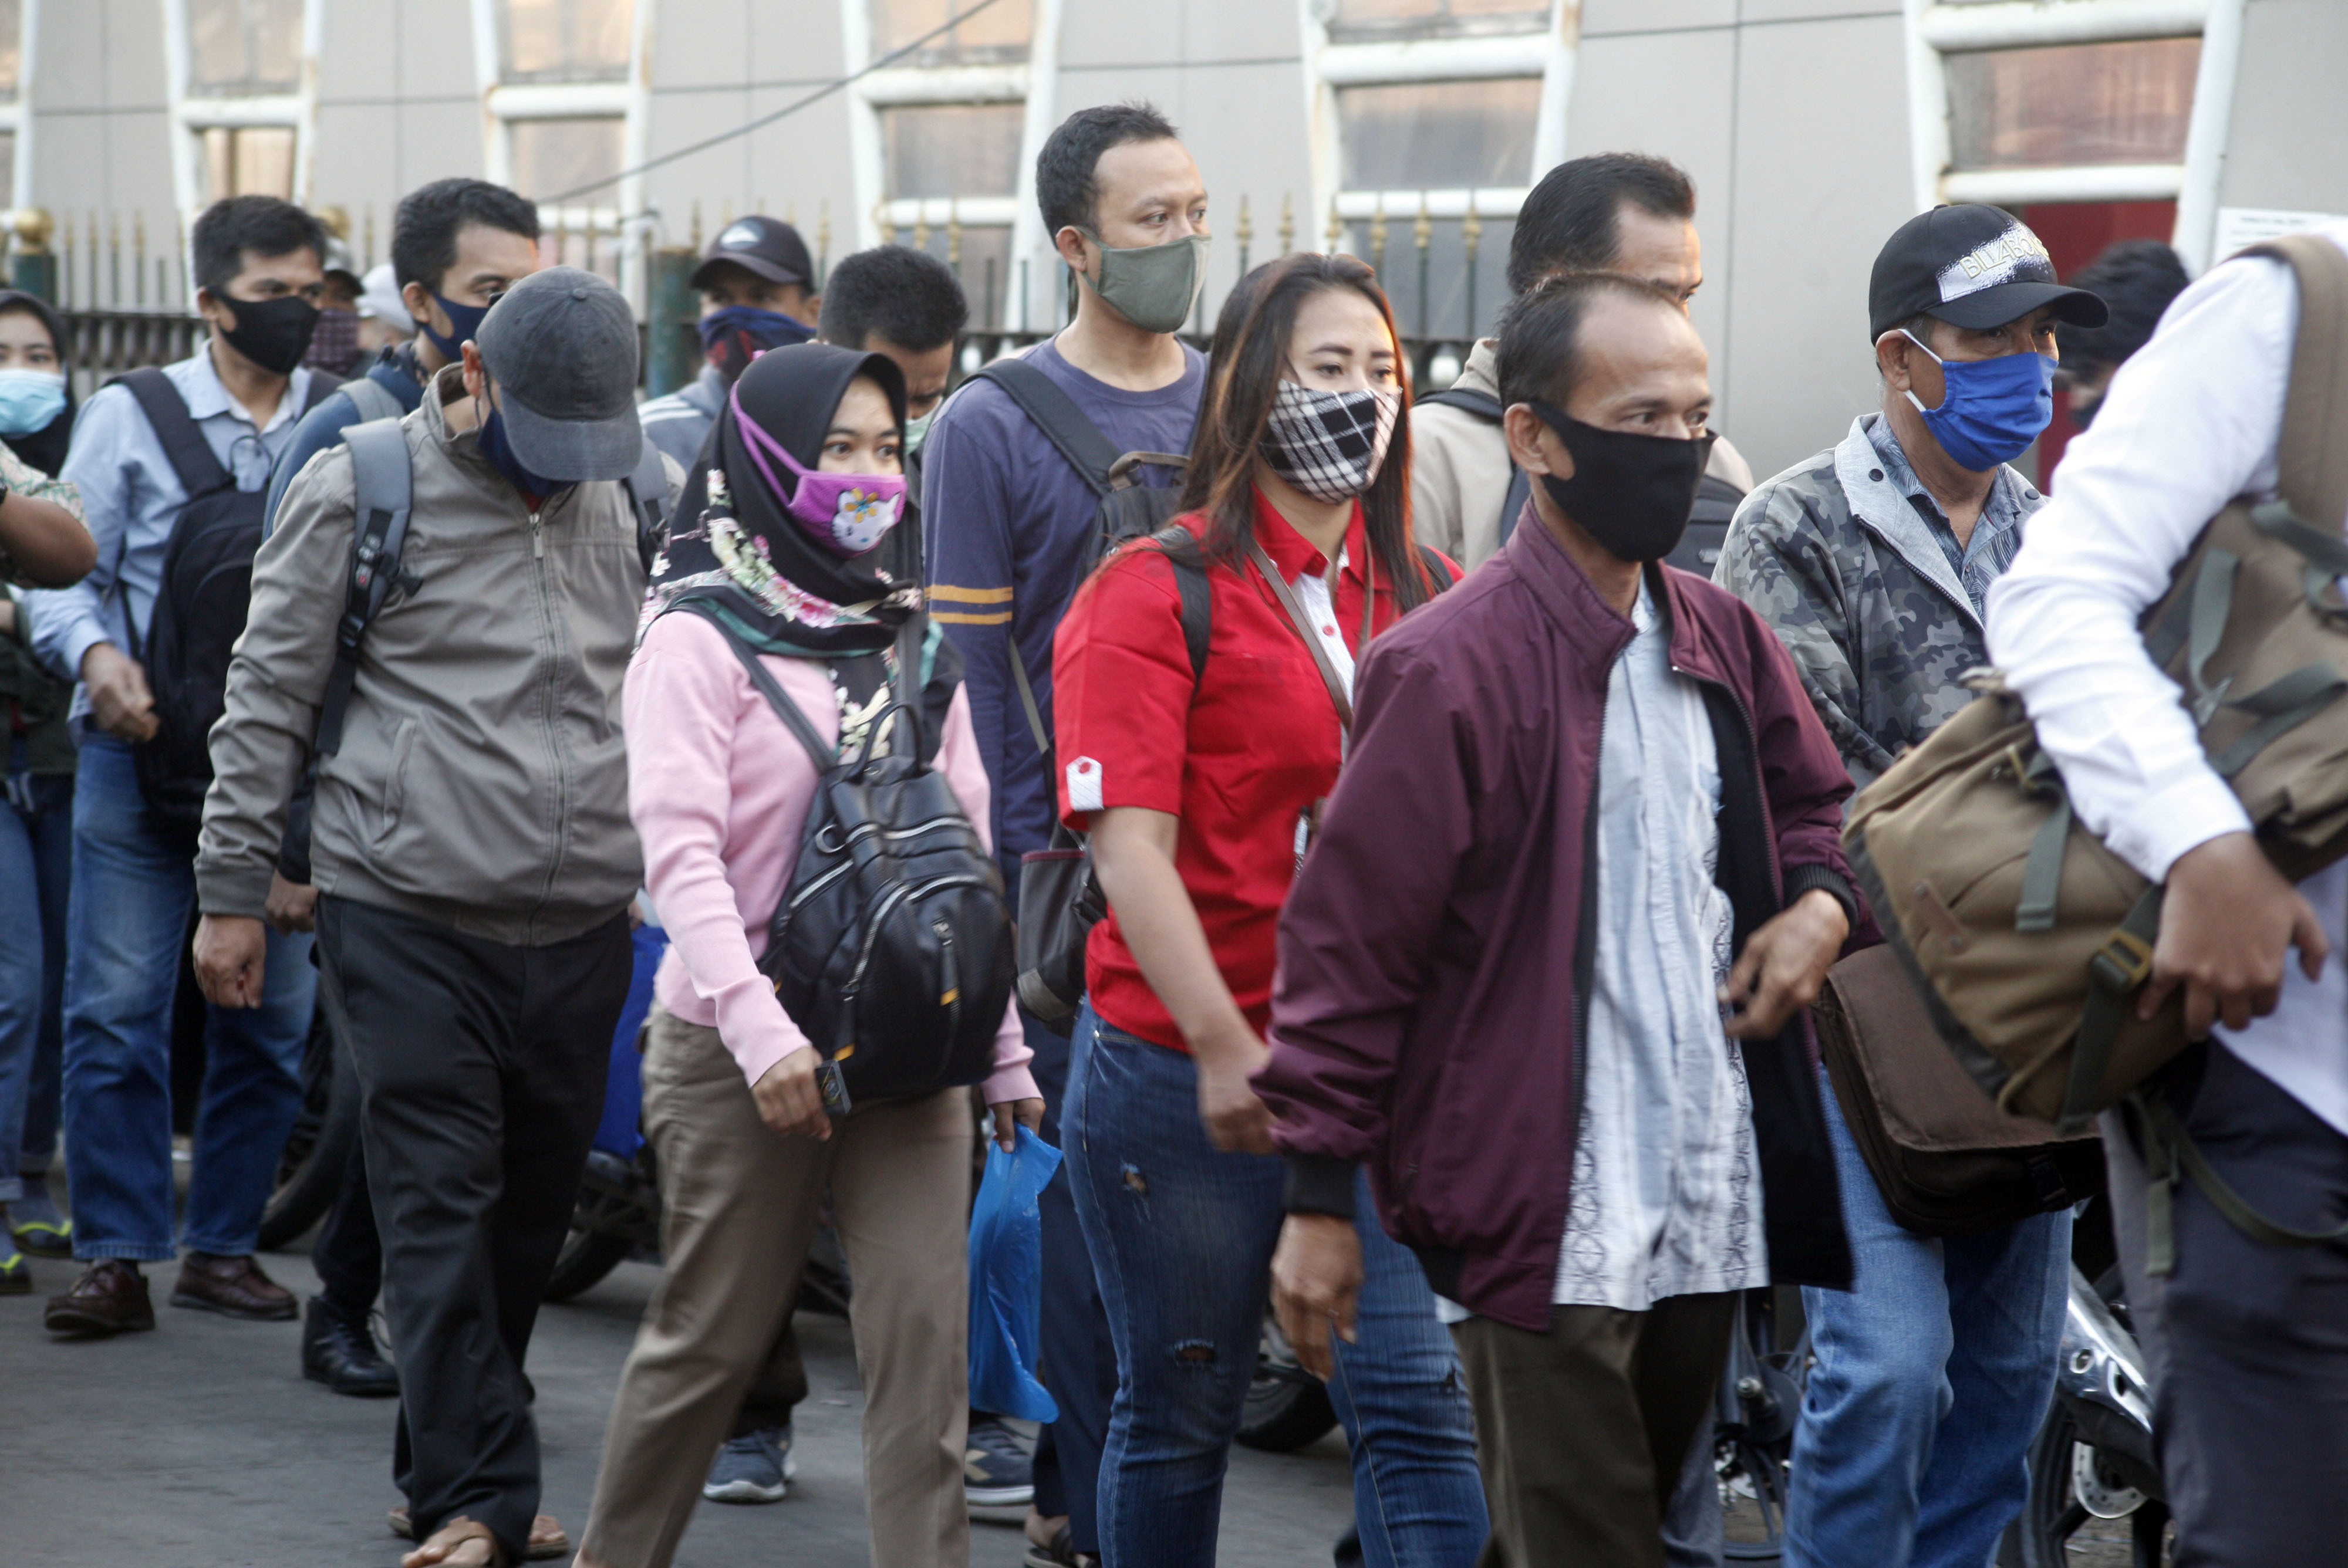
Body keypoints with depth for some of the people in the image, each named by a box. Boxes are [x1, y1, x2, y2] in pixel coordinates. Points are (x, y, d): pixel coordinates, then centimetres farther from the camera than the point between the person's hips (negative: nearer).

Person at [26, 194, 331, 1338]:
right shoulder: (130, 417, 2)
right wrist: (95, 652, -18)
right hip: (141, 752, -2)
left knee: (269, 1017, 6)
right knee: (117, 1010, -4)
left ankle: (224, 1245, 17)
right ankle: (117, 1257, 2)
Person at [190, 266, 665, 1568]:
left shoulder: (605, 504, 12)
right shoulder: (360, 491, -3)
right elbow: (267, 699, -1)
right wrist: (233, 889, -2)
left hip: (582, 926, 5)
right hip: (410, 923, -5)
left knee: (532, 1214, 9)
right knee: (441, 1212, -6)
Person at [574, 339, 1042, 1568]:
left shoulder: (912, 637, 11)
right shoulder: (701, 635, -6)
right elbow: (680, 847, -15)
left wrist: (1002, 1046, 11)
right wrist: (760, 1030, -25)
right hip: (740, 1049, -4)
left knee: (924, 1328, -4)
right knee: (715, 1334, 6)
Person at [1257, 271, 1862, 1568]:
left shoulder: (1721, 638, 11)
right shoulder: (1454, 666, -12)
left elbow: (1813, 802, 28)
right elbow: (1349, 934, -10)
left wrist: (1822, 902, 4)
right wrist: (1320, 1194, -9)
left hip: (1711, 1205, 7)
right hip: (1548, 1216, -7)